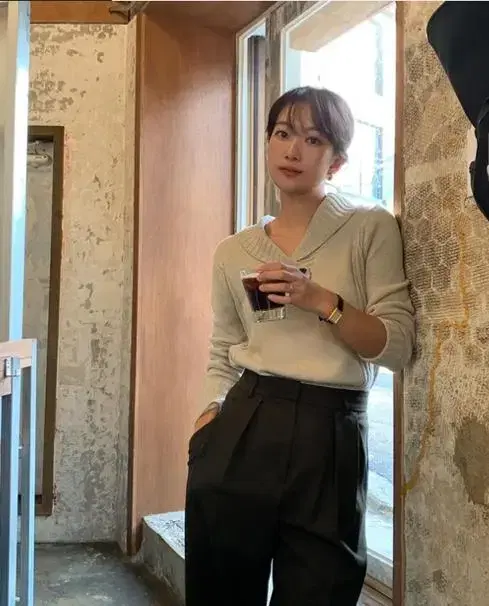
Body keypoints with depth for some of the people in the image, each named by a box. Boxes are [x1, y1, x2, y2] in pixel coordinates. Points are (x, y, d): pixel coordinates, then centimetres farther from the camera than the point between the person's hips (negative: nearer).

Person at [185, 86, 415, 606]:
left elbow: (399, 348, -3)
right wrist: (206, 426, -5)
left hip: (329, 435, -2)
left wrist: (322, 301, -16)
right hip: (241, 432, 3)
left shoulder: (372, 228, 1)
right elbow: (222, 357, 10)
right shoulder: (234, 252, 9)